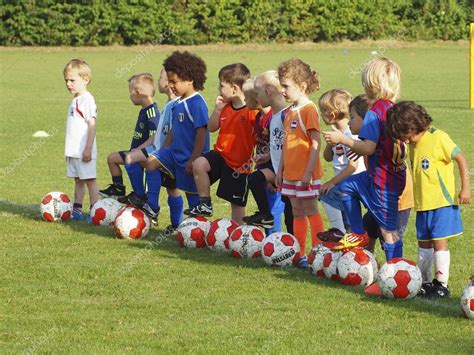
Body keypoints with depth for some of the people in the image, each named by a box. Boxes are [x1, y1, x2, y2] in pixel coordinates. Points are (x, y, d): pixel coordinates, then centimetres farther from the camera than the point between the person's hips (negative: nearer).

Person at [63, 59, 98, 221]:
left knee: (89, 180, -3)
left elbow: (92, 125, -18)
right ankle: (77, 209, 17)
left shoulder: (87, 100, -14)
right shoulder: (75, 100, 13)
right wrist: (68, 150, 20)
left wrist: (88, 149, -20)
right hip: (74, 151, 9)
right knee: (78, 180, 12)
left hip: (84, 151, -9)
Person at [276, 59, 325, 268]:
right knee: (297, 213, 12)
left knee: (311, 211, -4)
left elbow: (316, 143, -18)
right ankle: (299, 254, 17)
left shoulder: (309, 110, -15)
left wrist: (308, 171, -20)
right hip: (291, 173, 8)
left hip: (305, 174, -8)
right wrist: (281, 169, 16)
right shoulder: (291, 111, 11)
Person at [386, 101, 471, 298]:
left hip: (442, 201, -8)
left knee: (439, 242, -8)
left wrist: (465, 188, -14)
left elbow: (461, 159, -12)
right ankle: (424, 282, 22)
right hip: (422, 204, 8)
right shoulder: (414, 144, 9)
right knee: (423, 242, 12)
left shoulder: (438, 138, -14)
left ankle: (442, 284, -3)